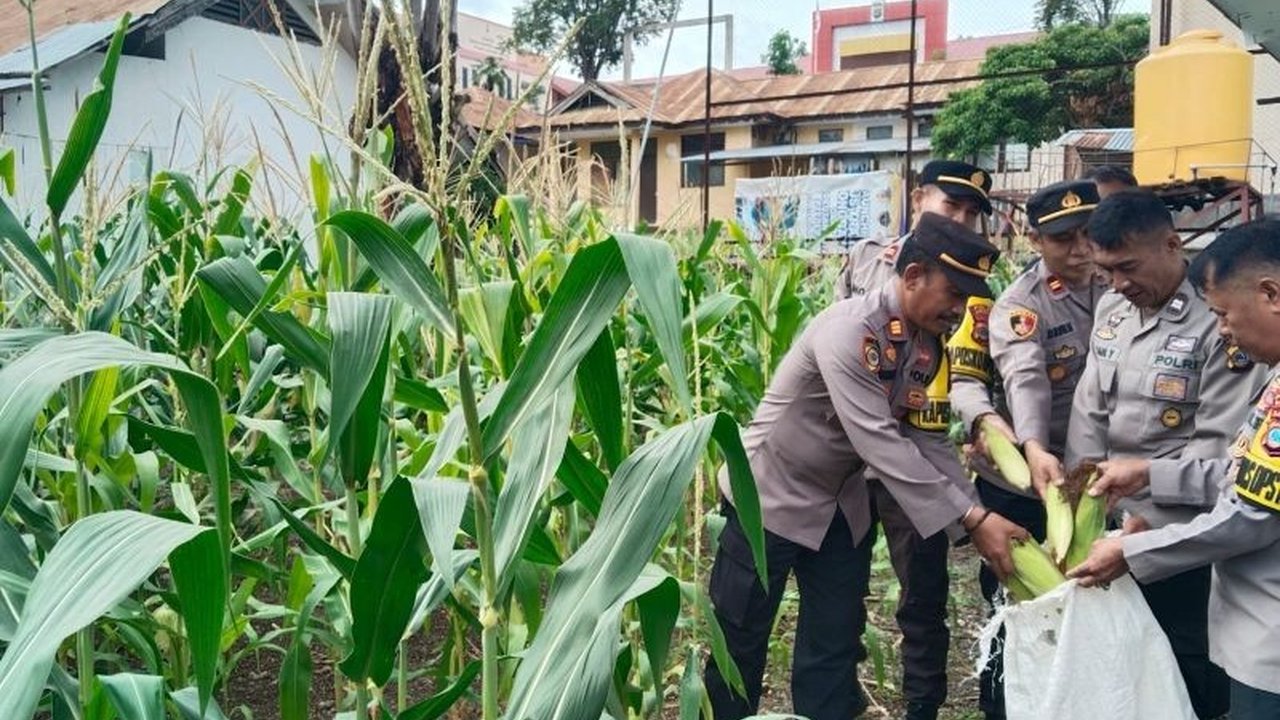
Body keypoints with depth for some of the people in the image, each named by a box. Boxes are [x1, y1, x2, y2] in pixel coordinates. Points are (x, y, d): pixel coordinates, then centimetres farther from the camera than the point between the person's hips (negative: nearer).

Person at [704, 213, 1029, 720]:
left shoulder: (929, 345, -3)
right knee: (740, 641, 7)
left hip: (843, 507, 7)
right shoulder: (846, 331, -28)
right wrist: (968, 521, -34)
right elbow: (879, 444, -34)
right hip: (771, 500, -7)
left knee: (835, 646, 12)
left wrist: (978, 513, -14)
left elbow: (928, 439, -1)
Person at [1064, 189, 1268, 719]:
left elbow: (1219, 444, -18)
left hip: (1181, 535, -6)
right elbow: (1089, 409, 6)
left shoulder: (1220, 319, -16)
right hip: (1112, 521, 6)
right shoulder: (1111, 308, 6)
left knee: (1186, 673, 8)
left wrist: (1147, 521, -20)